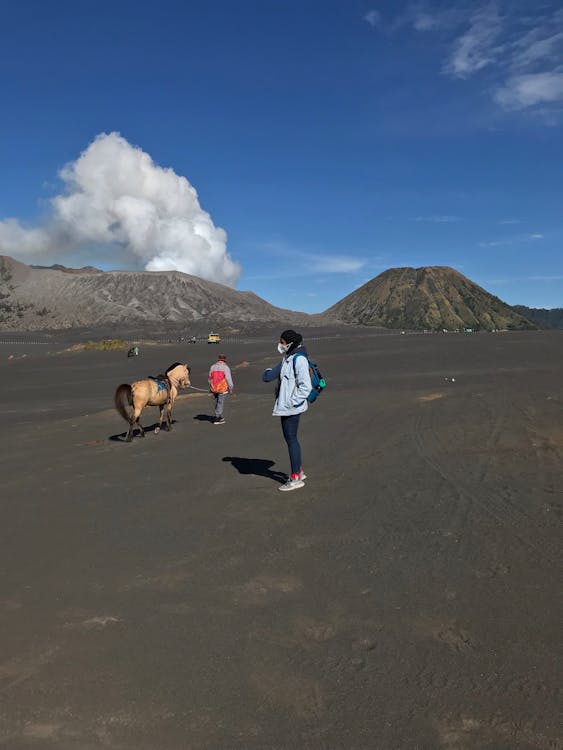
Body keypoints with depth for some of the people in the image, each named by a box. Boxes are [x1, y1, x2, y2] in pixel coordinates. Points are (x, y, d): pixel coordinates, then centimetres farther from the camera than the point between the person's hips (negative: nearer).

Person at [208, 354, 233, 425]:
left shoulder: (212, 367, 5)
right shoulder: (226, 367, -9)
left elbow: (209, 378, 9)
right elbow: (229, 379, -12)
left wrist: (211, 387, 20)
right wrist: (231, 388, -4)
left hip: (214, 388, 5)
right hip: (223, 388, -5)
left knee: (217, 402, 20)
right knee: (220, 403, 3)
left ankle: (220, 416, 27)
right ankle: (217, 418, 5)